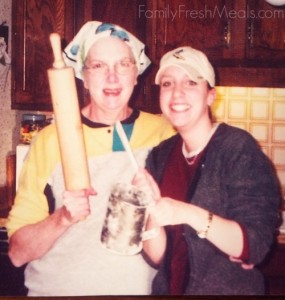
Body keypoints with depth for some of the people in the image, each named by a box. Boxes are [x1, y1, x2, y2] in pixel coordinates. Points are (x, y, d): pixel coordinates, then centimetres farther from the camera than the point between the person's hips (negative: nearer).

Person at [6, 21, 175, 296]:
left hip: (141, 287, 2)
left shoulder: (164, 133, -7)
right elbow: (17, 252, -12)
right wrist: (63, 217, -28)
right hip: (58, 288, -1)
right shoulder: (50, 139, -11)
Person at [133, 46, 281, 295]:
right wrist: (152, 211, -22)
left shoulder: (239, 148, -15)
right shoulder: (160, 156, -4)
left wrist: (189, 214, -32)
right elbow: (157, 256, -4)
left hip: (230, 289, -4)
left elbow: (255, 246, -21)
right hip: (170, 288, 4)